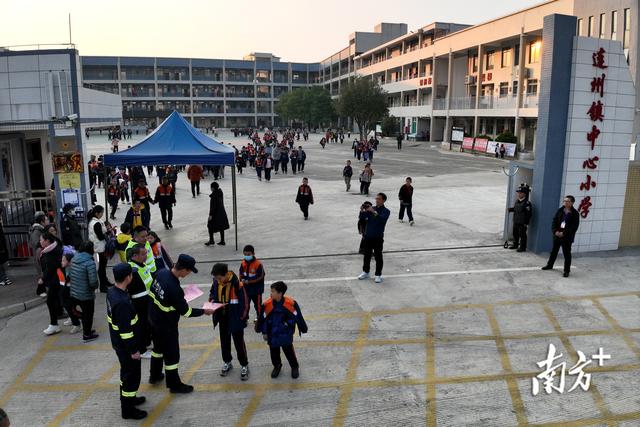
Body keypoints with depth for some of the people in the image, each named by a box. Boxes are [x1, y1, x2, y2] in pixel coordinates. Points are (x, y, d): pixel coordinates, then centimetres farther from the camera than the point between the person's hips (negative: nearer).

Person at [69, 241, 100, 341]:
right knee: (88, 314, 13)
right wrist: (95, 286, -3)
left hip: (74, 293, 7)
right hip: (86, 295, -7)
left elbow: (70, 275, 8)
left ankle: (86, 330, 42)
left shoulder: (74, 260, 0)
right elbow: (93, 281, -24)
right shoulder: (90, 263, -23)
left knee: (84, 312, 26)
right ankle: (87, 335, 27)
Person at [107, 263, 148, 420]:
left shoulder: (112, 292, -3)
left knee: (126, 372, 25)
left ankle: (127, 398, 43)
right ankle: (128, 410, 21)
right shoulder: (122, 302, -33)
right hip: (126, 346, -9)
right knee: (132, 375, 7)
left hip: (118, 342, 9)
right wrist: (133, 350, -18)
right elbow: (125, 330, -28)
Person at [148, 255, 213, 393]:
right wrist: (204, 311, -10)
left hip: (154, 319, 8)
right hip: (166, 325, -8)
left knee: (158, 347, 28)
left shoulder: (162, 273, -12)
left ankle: (155, 375, 46)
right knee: (172, 354, 10)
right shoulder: (174, 289, -35)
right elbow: (185, 311, -24)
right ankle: (174, 384, 26)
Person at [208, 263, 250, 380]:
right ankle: (227, 362, 39)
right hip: (222, 318, 5)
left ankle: (244, 365, 22)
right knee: (224, 341, 19)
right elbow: (212, 295, 12)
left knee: (239, 343, 6)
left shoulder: (237, 285, -25)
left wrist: (243, 318, -15)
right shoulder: (216, 283, -8)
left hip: (235, 319, -5)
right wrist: (212, 302, -10)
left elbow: (244, 302, -17)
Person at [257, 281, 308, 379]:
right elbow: (263, 319, -2)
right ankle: (277, 366, 46)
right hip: (272, 334, 2)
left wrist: (303, 329, 2)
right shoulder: (267, 304, -17)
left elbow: (298, 317, -7)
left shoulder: (291, 303, -21)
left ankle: (295, 367, 36)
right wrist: (264, 332, 6)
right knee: (274, 352, 18)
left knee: (289, 351, 9)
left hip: (286, 334, -2)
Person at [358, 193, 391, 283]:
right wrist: (362, 211, -18)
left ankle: (378, 275, 13)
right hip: (368, 236, 4)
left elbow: (382, 219, -25)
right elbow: (362, 218, 1)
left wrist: (374, 212, -36)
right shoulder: (371, 208, 7)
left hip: (378, 238, -4)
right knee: (367, 255, 14)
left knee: (378, 257, 3)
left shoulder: (386, 211, -6)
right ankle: (365, 272, 28)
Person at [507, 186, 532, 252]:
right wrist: (510, 209, 0)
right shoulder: (517, 201, 8)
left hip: (522, 223, -8)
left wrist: (526, 223, -17)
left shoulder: (527, 203, -17)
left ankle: (522, 247, 12)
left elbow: (529, 213, -16)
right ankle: (515, 245, 34)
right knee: (515, 233, 18)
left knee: (522, 235, 1)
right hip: (515, 221, 8)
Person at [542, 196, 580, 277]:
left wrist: (564, 233, -18)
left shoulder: (575, 214, -9)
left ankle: (567, 271, 9)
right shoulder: (560, 210, 4)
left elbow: (574, 227, -12)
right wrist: (555, 231, -9)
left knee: (567, 254, 2)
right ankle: (550, 265, 34)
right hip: (557, 235, 5)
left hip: (567, 237, -5)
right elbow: (554, 221, 5)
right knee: (554, 251, 18)